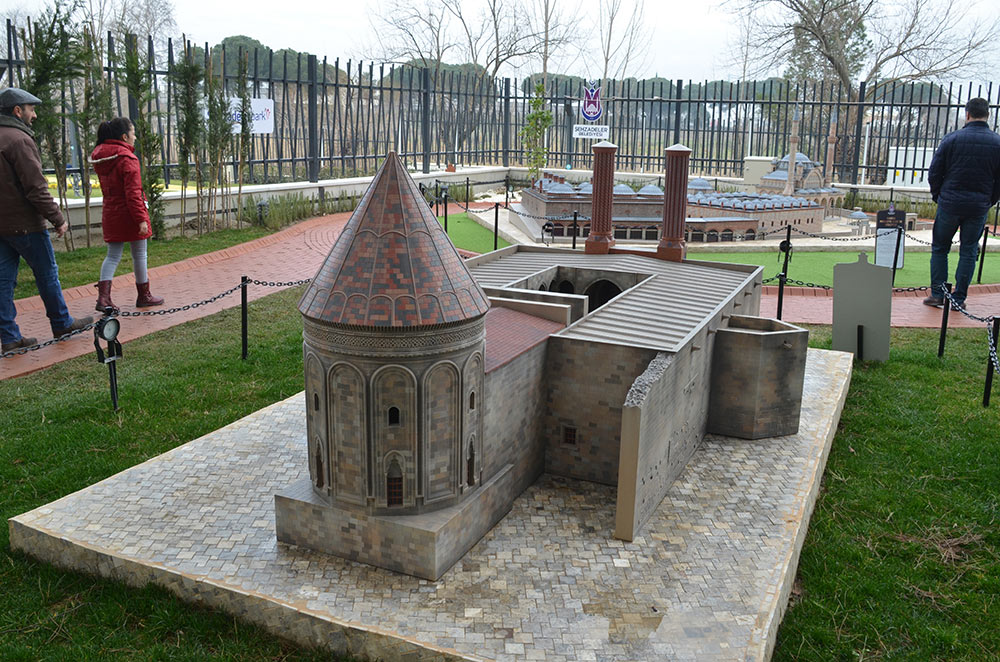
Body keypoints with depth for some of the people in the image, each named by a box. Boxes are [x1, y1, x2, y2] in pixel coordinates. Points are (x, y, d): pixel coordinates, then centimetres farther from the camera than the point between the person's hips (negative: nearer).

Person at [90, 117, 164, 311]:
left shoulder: (100, 158, 10)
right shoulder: (127, 158, -16)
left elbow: (106, 188, 15)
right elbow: (133, 193, -20)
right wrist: (141, 219, -19)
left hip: (110, 213, 7)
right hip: (129, 214, -7)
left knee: (112, 256, 10)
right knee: (139, 255, 7)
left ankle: (103, 297, -2)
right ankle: (143, 296, 18)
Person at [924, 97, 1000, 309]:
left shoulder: (952, 138, -6)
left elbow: (934, 172, -4)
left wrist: (939, 197, 10)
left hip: (950, 203, -1)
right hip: (979, 207, 1)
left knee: (939, 248, 12)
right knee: (969, 252, 10)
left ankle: (937, 294, 10)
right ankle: (958, 298, 12)